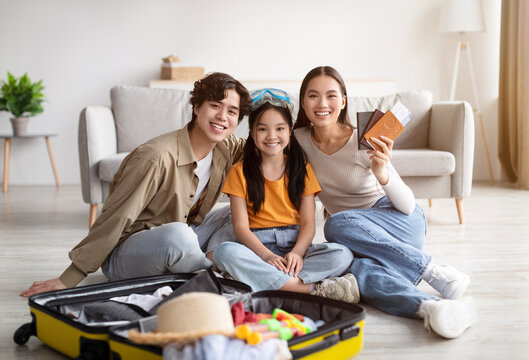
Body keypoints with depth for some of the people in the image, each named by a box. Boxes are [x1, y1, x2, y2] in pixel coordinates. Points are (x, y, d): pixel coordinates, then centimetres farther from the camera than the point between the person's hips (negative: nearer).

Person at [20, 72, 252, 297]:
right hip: (123, 254, -7)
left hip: (178, 240, 7)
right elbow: (115, 219, -24)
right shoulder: (157, 156, -26)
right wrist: (68, 280, -21)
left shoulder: (227, 149, -3)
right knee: (177, 233, -37)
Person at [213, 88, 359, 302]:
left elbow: (308, 223, 4)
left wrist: (297, 253, -18)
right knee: (225, 252, -35)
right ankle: (315, 289, -35)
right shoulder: (240, 172, 7)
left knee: (342, 255, -25)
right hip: (256, 247, -1)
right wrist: (267, 255, -21)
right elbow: (240, 226, -3)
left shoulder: (302, 169, 12)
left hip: (295, 247, 1)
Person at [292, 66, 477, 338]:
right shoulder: (299, 140, -3)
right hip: (358, 239, 2)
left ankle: (434, 272, -28)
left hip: (401, 224, -2)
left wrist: (381, 174, -30)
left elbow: (408, 206, -13)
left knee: (338, 224, -35)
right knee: (353, 269, -35)